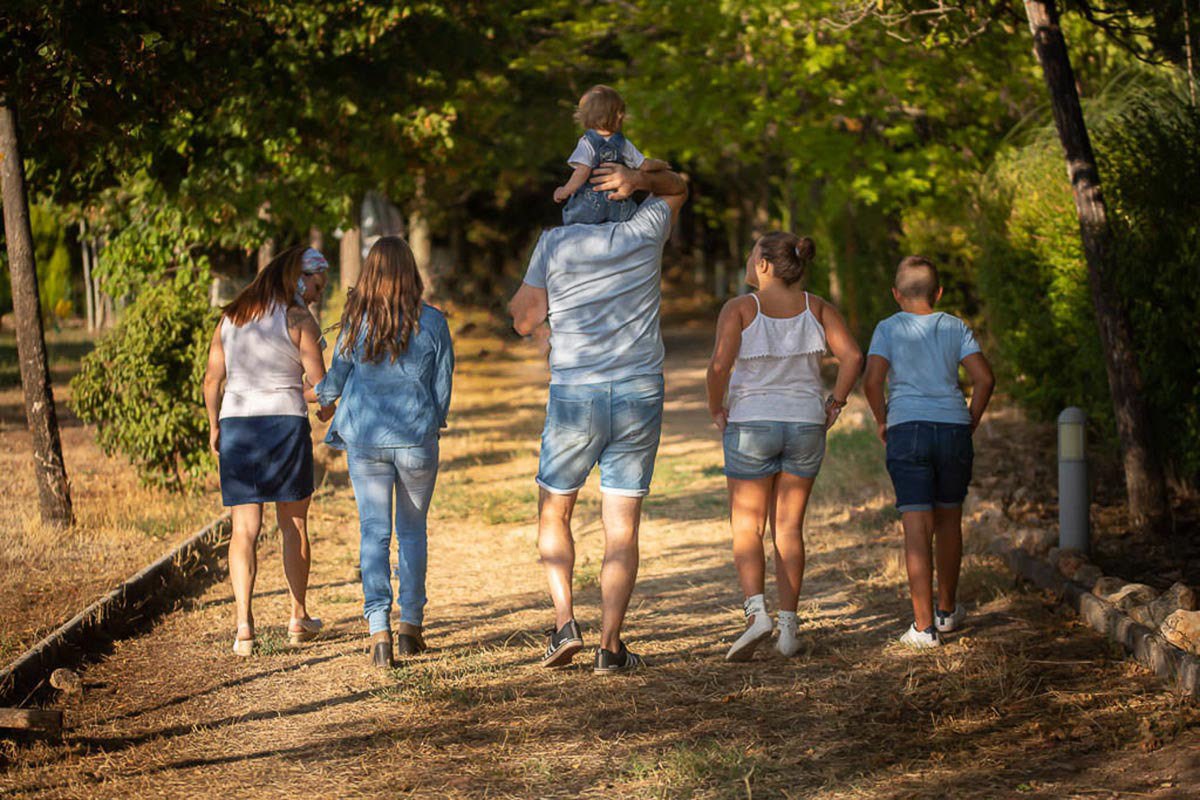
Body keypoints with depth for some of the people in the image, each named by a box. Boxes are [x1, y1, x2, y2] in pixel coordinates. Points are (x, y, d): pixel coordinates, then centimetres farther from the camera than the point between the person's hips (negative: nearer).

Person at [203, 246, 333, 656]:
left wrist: (214, 426, 20)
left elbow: (212, 379, 9)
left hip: (236, 424, 3)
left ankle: (243, 623, -12)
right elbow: (320, 384, -8)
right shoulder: (298, 320, -5)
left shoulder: (230, 318, 9)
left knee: (244, 528, 1)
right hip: (286, 422, -3)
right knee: (293, 523, 13)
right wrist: (325, 408, 13)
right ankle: (298, 618, 23)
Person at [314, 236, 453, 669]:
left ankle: (378, 629, -7)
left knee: (374, 532, 5)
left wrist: (315, 392, 31)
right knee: (412, 530, 15)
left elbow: (333, 383, 8)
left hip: (365, 439, 0)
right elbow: (442, 388, 2)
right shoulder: (432, 322, -5)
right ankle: (411, 623, 16)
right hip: (417, 438, 0)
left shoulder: (357, 322, -3)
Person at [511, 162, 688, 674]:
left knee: (554, 513, 16)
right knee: (622, 529, 3)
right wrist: (640, 178, 3)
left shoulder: (554, 244, -1)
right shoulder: (645, 233, 3)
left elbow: (524, 320, 1)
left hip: (573, 396, -1)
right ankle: (610, 646, -2)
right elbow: (677, 188, 22)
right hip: (640, 396, 1)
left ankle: (565, 622, 1)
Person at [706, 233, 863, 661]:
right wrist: (834, 405, 2)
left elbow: (719, 364, -20)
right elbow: (852, 356, -8)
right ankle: (788, 626, 7)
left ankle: (755, 611, -17)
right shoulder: (815, 307, 1)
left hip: (751, 426, -3)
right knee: (788, 529, 10)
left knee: (747, 530, 4)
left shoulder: (739, 308, -9)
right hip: (805, 426, 3)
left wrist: (715, 409, -5)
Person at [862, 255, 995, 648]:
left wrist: (882, 421, 5)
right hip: (953, 429, 2)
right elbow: (984, 378, -2)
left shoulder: (888, 328, 3)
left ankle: (924, 626, -10)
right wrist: (970, 423, 8)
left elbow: (872, 382, -9)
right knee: (948, 519, 19)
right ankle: (947, 609, 34)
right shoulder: (955, 327, 9)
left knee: (917, 528, -5)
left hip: (907, 429, -2)